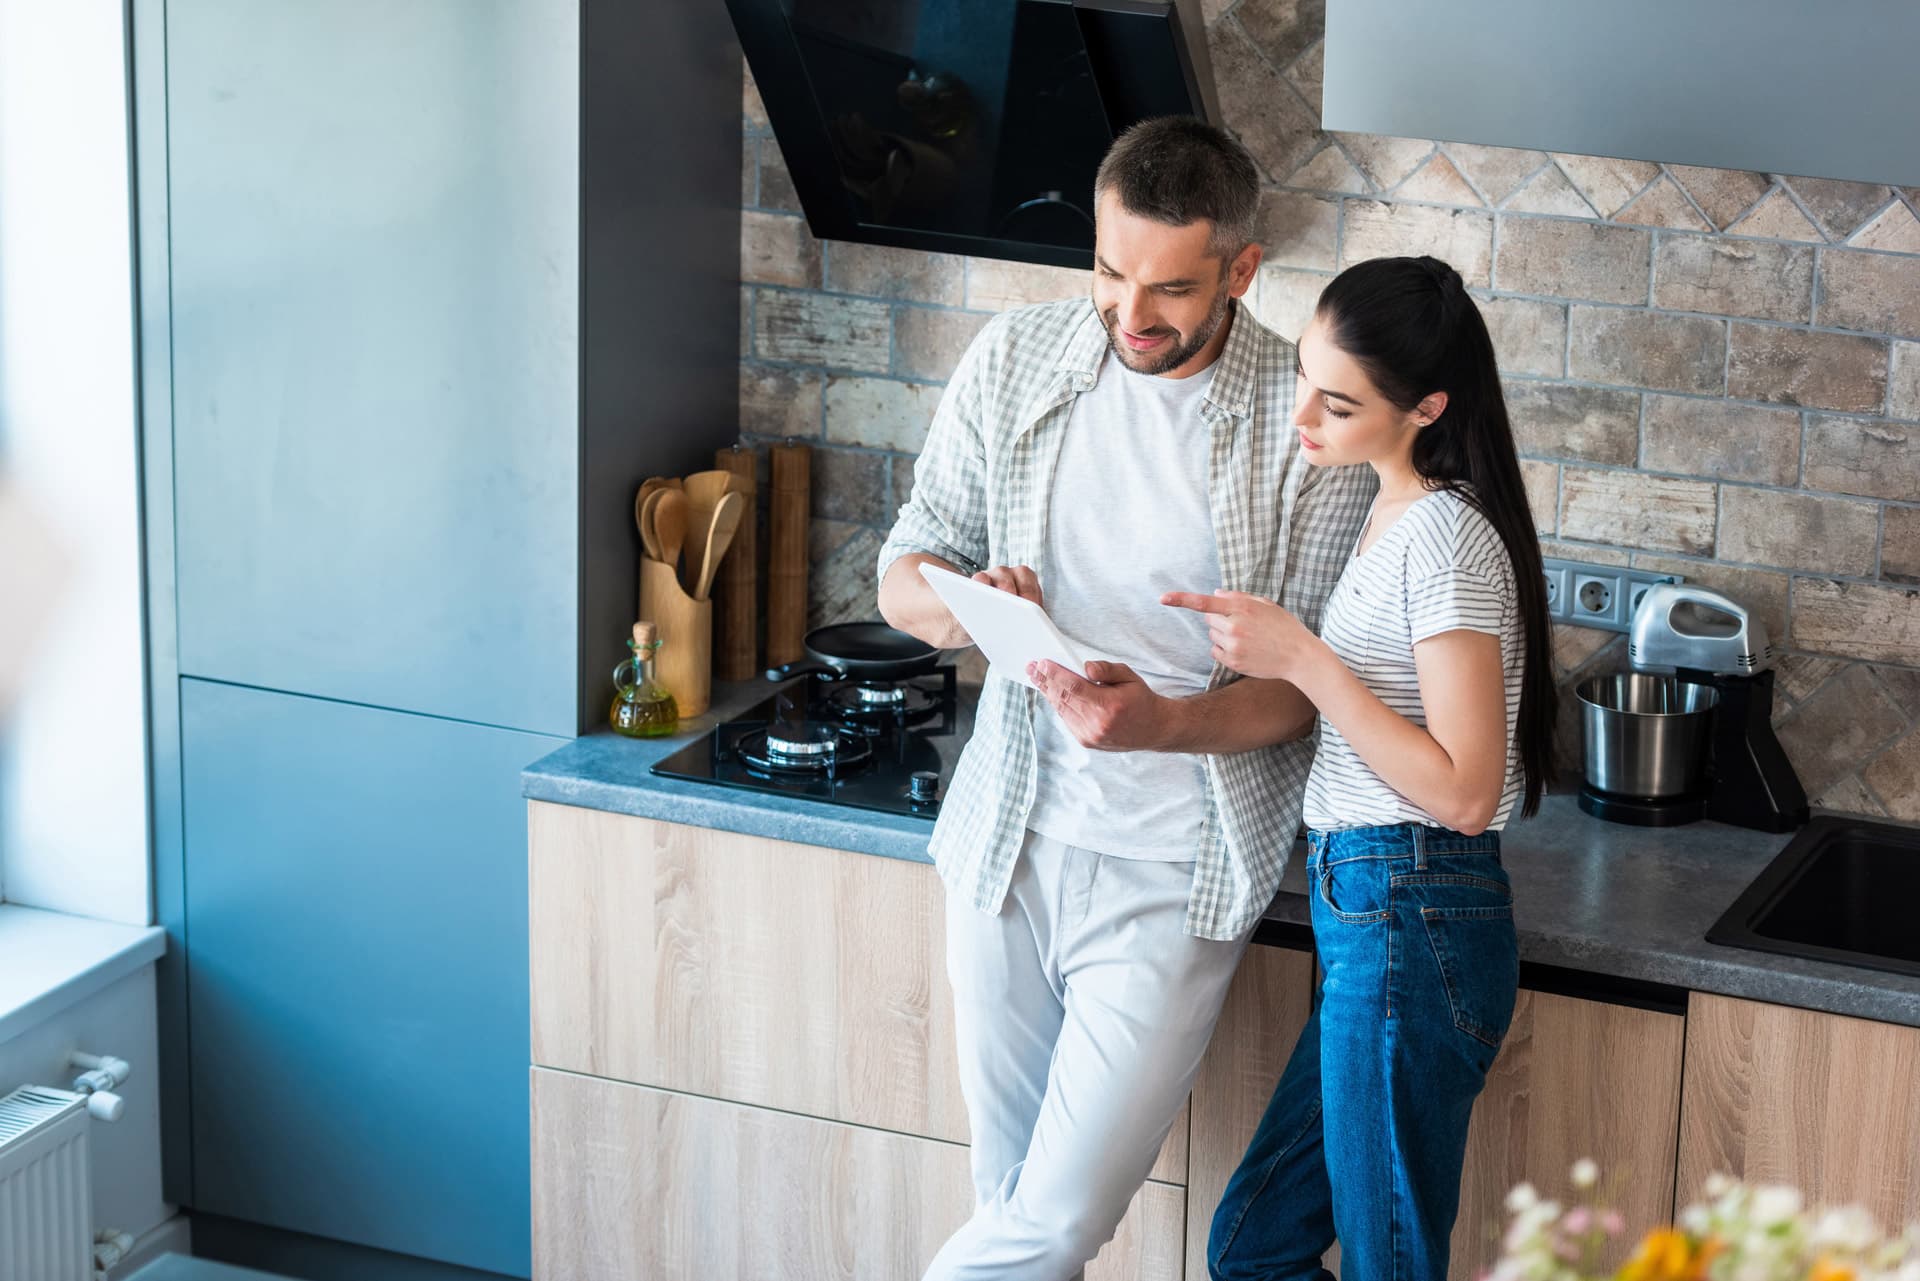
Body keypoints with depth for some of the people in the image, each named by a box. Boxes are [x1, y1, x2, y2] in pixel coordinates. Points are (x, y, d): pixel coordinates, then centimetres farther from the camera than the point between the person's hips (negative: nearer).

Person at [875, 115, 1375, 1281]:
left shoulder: (1308, 422, -11)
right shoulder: (1015, 362, 0)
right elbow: (904, 572, 7)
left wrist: (1164, 722, -29)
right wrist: (960, 604, -18)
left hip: (1173, 877, -3)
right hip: (1011, 838, 4)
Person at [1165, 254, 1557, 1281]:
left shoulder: (1444, 539, -16)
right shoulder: (1395, 515, 13)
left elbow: (1461, 791, -20)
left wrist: (1304, 660, -19)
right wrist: (1260, 638, 9)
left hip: (1407, 927, -10)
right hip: (1373, 919, 10)